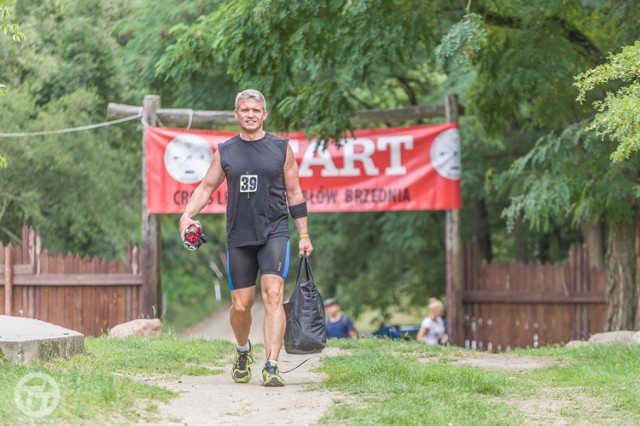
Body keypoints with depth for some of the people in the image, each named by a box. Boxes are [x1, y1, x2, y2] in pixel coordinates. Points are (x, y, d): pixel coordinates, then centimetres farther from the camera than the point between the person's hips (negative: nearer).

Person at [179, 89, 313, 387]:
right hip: (239, 237, 2)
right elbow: (206, 187, 13)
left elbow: (294, 192, 9)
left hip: (274, 232, -2)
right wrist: (187, 215, -5)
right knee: (240, 305, 4)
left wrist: (303, 234, 7)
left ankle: (271, 367, -21)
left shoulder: (281, 148, 4)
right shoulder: (225, 152, 7)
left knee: (272, 295, -18)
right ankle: (243, 351, 35)